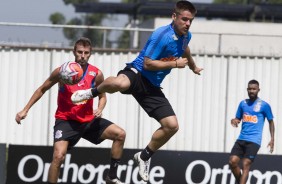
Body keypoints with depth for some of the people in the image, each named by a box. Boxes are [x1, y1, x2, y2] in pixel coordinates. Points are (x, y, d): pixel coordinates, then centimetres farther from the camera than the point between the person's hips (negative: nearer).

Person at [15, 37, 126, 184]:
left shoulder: (96, 74, -7)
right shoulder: (62, 72, -13)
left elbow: (102, 96, 11)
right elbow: (42, 90, 2)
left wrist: (100, 109, -12)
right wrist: (25, 110, 0)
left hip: (88, 120, 4)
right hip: (66, 121, -4)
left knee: (120, 134, -7)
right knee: (58, 156, -24)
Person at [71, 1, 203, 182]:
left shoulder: (186, 36, 7)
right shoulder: (162, 36, -20)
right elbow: (147, 63, -21)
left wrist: (193, 67, 50)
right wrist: (175, 64, -19)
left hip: (151, 86, 8)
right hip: (137, 73, -8)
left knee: (172, 125, -4)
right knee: (120, 83, -45)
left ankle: (145, 156, 19)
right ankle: (93, 92, -9)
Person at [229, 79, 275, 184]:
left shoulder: (264, 105, 0)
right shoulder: (243, 104, 12)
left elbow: (271, 122, 8)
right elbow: (238, 119, 20)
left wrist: (272, 139, 0)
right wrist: (234, 121, -6)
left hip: (254, 141, -5)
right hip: (241, 139, 5)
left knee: (245, 165, -13)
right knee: (232, 162, -5)